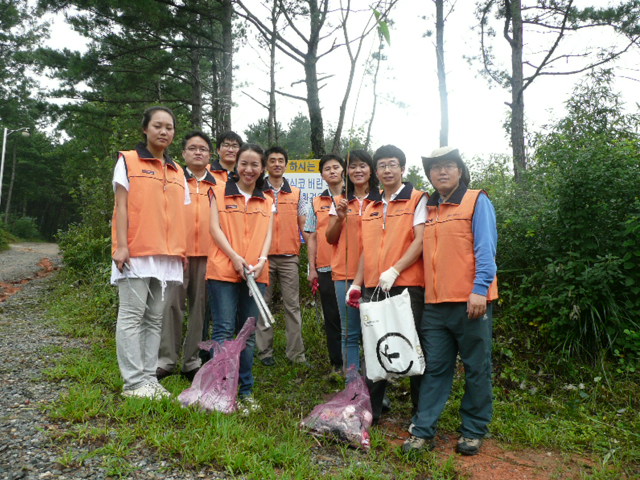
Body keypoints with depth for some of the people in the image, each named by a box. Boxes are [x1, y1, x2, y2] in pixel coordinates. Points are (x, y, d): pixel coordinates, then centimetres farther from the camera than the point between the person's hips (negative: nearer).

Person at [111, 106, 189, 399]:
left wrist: (181, 251, 10)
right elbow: (121, 205, -2)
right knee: (132, 316, -3)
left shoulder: (178, 172, 18)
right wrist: (121, 246, -11)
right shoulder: (128, 161, 5)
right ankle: (134, 382, 2)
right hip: (136, 253, -5)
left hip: (167, 256, 5)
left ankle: (149, 378, 13)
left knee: (155, 319, 7)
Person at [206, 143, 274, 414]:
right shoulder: (220, 192, 8)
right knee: (224, 330, -6)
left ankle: (246, 391, 17)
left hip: (255, 274, 3)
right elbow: (215, 228, -1)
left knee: (249, 333, 7)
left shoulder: (267, 201, 17)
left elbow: (267, 235, 10)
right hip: (224, 270, -3)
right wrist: (235, 258, -14)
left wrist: (261, 261, -9)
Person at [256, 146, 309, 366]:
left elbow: (304, 226, 10)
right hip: (263, 256, -1)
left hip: (289, 257, 1)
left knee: (292, 306, 3)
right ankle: (265, 351, 15)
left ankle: (297, 353, 9)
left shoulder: (296, 193, 11)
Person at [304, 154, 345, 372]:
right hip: (325, 268, 2)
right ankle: (337, 363, 18)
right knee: (332, 317, 8)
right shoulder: (316, 203, 12)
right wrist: (312, 269, 5)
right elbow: (312, 237, 11)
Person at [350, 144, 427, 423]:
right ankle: (372, 410, 22)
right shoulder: (370, 208, 17)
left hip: (406, 285, -5)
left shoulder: (417, 199, 1)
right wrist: (357, 282, 11)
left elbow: (421, 240, -10)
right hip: (373, 288, 5)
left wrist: (394, 270, -18)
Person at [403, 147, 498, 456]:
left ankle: (473, 432, 22)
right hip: (435, 303, 5)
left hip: (469, 302, -4)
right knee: (434, 368, 9)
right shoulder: (428, 208, 15)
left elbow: (486, 250, -8)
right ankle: (423, 431, 17)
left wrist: (480, 289, -17)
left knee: (476, 368, 7)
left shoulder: (476, 201, 0)